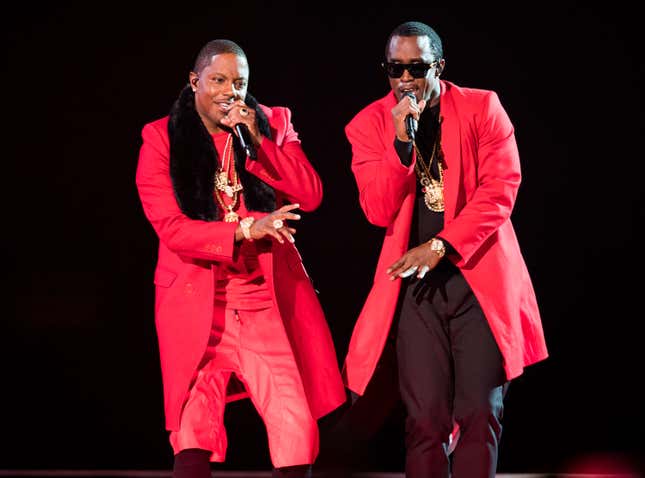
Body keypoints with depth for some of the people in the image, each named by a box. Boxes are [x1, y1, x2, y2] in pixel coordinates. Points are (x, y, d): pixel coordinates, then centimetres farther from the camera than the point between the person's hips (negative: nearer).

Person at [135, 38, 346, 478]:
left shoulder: (274, 123, 7)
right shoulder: (161, 138, -1)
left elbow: (311, 195, -3)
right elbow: (171, 227, -8)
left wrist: (256, 140, -12)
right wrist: (246, 229, -20)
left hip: (269, 300, 2)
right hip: (197, 304, -2)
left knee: (298, 430, -6)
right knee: (194, 438, -4)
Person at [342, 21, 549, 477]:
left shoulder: (482, 108, 0)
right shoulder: (369, 124, 4)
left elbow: (500, 191, -7)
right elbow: (379, 211, -4)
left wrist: (441, 247, -16)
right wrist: (402, 140, -16)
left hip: (481, 276, -1)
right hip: (415, 283, 1)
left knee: (480, 414, -5)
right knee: (426, 418, -3)